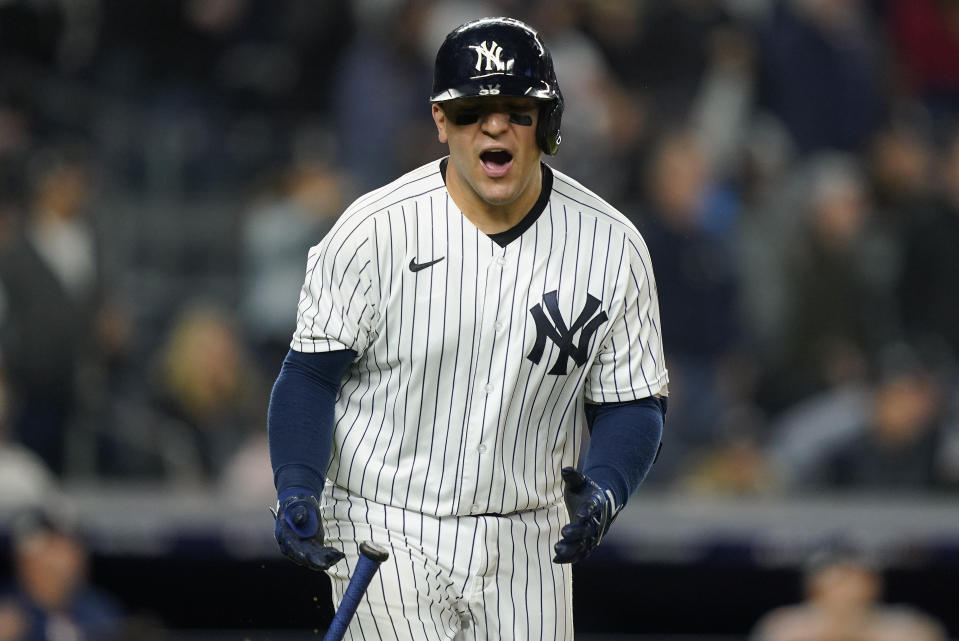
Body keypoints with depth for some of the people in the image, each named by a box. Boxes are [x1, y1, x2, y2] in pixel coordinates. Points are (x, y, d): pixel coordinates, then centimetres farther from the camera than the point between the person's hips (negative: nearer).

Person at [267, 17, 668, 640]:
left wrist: (603, 492, -17)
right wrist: (296, 490, -19)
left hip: (528, 551, 3)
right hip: (385, 538, -3)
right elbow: (310, 375, -3)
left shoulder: (612, 247, -3)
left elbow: (634, 402, 3)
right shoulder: (373, 231, -10)